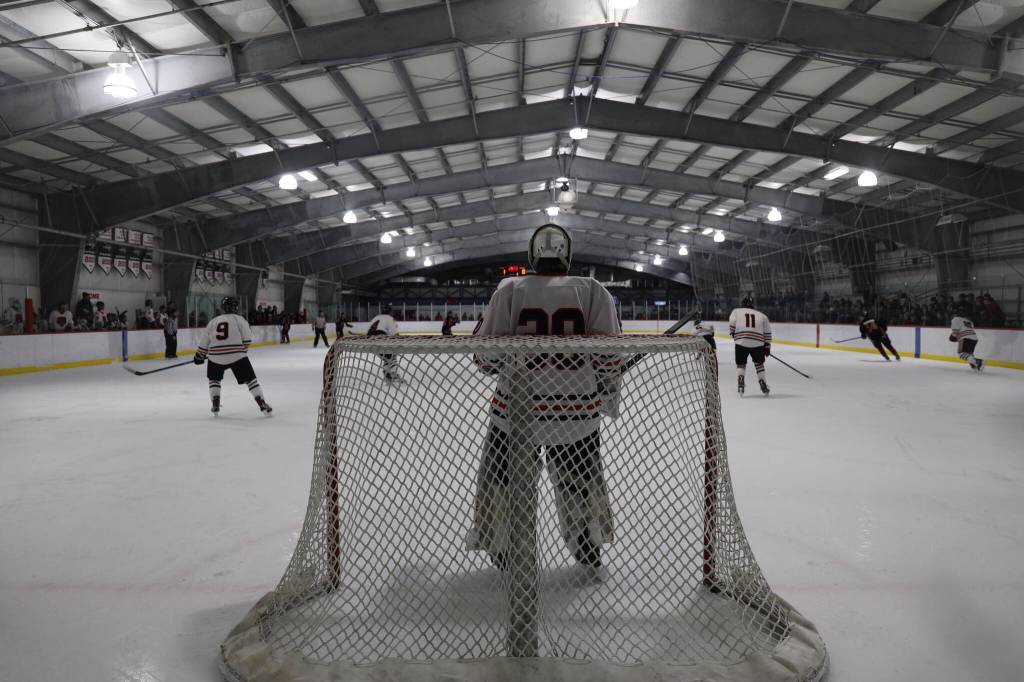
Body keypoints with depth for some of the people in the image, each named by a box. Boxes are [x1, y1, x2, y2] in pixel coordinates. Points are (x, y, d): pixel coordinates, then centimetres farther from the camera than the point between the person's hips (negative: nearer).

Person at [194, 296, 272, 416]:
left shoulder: (213, 321, 15)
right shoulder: (239, 319, 4)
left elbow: (204, 342, 17)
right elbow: (247, 339, -5)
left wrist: (200, 355, 29)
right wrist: (243, 350, 11)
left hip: (216, 357, 3)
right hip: (237, 355, -3)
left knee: (214, 379, 27)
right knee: (250, 379, 3)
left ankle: (215, 406, 20)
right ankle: (263, 405, -6)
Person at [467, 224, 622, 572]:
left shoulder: (509, 289, -6)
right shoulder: (593, 291, -4)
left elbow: (488, 357, -6)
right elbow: (609, 354, -5)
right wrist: (609, 393, 13)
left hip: (516, 409, -1)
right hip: (577, 410, 1)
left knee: (500, 479, 19)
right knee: (581, 479, 22)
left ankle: (502, 555, 29)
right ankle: (590, 553, 36)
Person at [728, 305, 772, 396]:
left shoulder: (736, 311, 15)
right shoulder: (762, 315, 20)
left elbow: (732, 323, -2)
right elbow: (767, 332, 15)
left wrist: (732, 333, 16)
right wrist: (767, 347, 20)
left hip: (741, 342, -1)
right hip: (758, 343, 1)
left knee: (741, 363, 14)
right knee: (759, 363, 20)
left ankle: (741, 381, -6)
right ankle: (763, 385, 21)